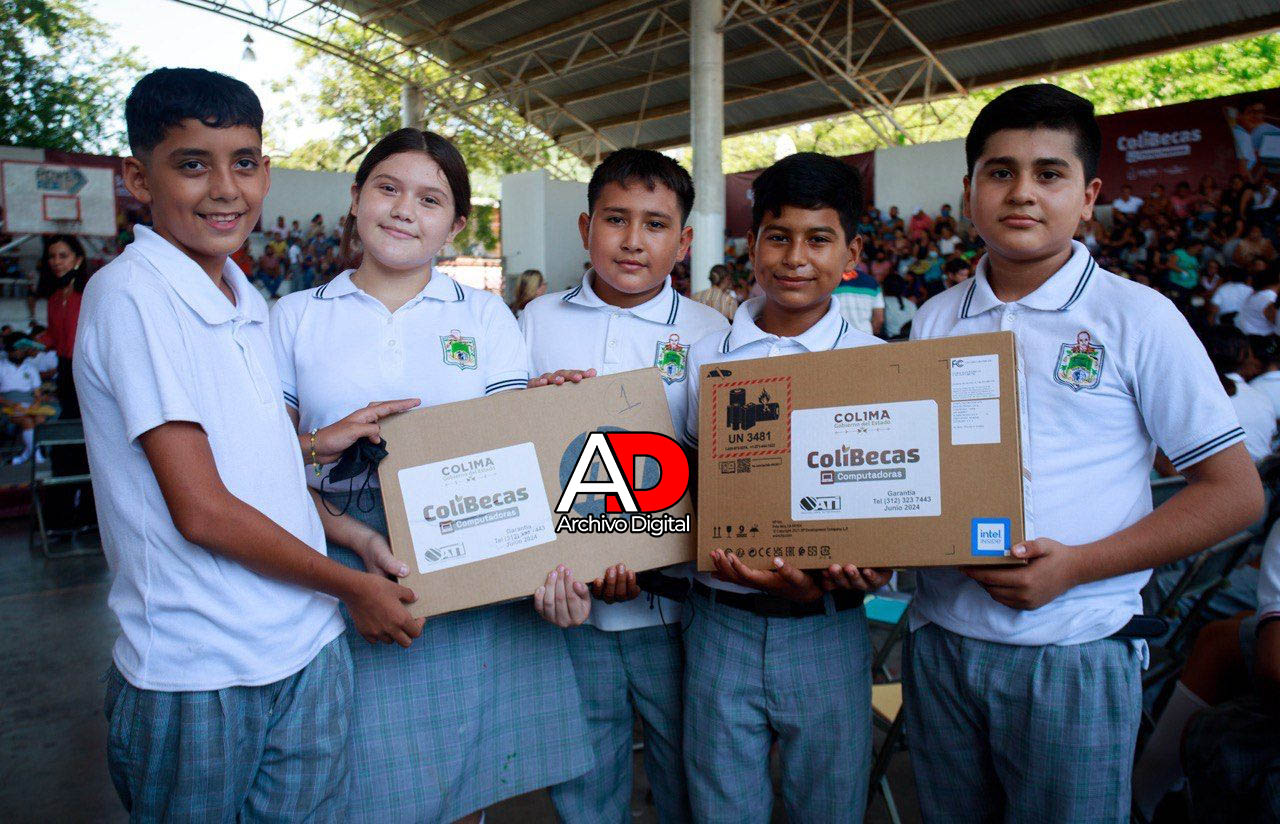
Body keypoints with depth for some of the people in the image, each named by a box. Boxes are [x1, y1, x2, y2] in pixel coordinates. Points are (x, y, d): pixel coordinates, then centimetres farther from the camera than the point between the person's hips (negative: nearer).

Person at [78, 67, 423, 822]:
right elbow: (201, 511, -18)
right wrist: (353, 586, -9)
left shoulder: (249, 302, 9)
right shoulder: (129, 294, -15)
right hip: (196, 675, -6)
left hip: (309, 650, 6)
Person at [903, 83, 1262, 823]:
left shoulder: (1136, 318, -6)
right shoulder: (935, 321, 6)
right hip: (941, 642, 4)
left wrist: (1077, 566, -16)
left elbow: (1236, 491, -6)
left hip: (1072, 657, -3)